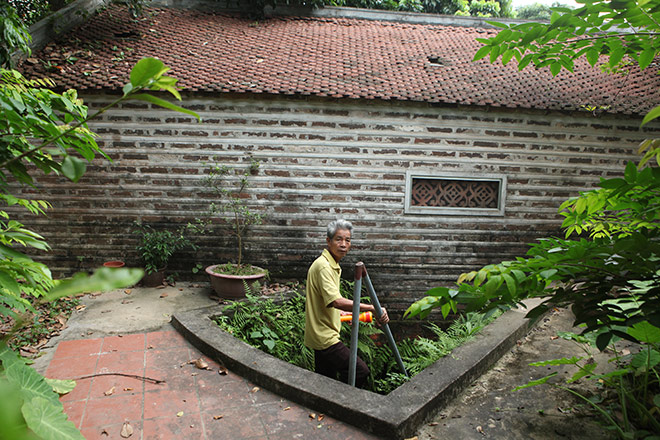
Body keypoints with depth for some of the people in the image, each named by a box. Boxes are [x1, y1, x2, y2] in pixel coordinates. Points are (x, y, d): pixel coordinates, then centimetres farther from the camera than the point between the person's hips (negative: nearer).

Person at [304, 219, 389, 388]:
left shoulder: (332, 265, 13)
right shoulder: (323, 266, -21)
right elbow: (336, 301, -34)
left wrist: (339, 313, 29)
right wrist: (372, 309, -35)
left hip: (322, 335, 10)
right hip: (325, 336, -10)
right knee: (360, 371, -12)